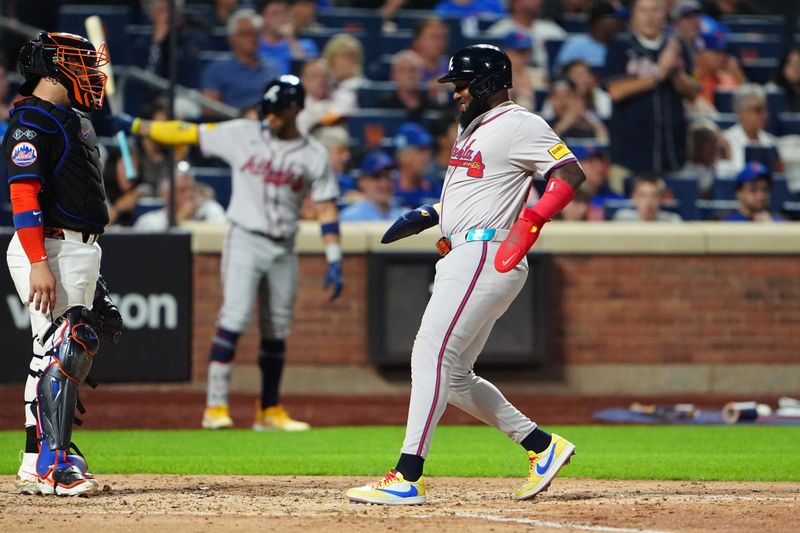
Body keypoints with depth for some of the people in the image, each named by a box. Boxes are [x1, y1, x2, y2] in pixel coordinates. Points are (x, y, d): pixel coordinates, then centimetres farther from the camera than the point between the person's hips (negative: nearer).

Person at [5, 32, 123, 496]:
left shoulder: (73, 120, 19)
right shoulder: (31, 120, -12)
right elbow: (24, 193, -20)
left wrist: (93, 270, 22)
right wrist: (39, 264, -27)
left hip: (82, 249, 10)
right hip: (49, 247, -10)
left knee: (80, 349, 11)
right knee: (61, 351, -14)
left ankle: (37, 465, 16)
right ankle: (51, 465, -15)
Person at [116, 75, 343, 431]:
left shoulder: (314, 156, 3)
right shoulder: (242, 135, 2)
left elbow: (326, 208, -1)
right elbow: (188, 133, 3)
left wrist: (334, 261, -8)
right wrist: (134, 126, -1)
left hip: (284, 250, 2)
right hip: (245, 240, -2)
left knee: (277, 331, 8)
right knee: (234, 319, -15)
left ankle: (269, 411, 19)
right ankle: (215, 406, -15)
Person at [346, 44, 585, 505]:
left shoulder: (518, 124, -8)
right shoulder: (473, 128, 23)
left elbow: (571, 173, -16)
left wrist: (531, 221, -26)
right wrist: (427, 216, 18)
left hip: (487, 255, -11)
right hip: (462, 260, 11)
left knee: (432, 355, -16)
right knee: (454, 377, 11)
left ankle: (408, 478, -20)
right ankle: (543, 447, 17)